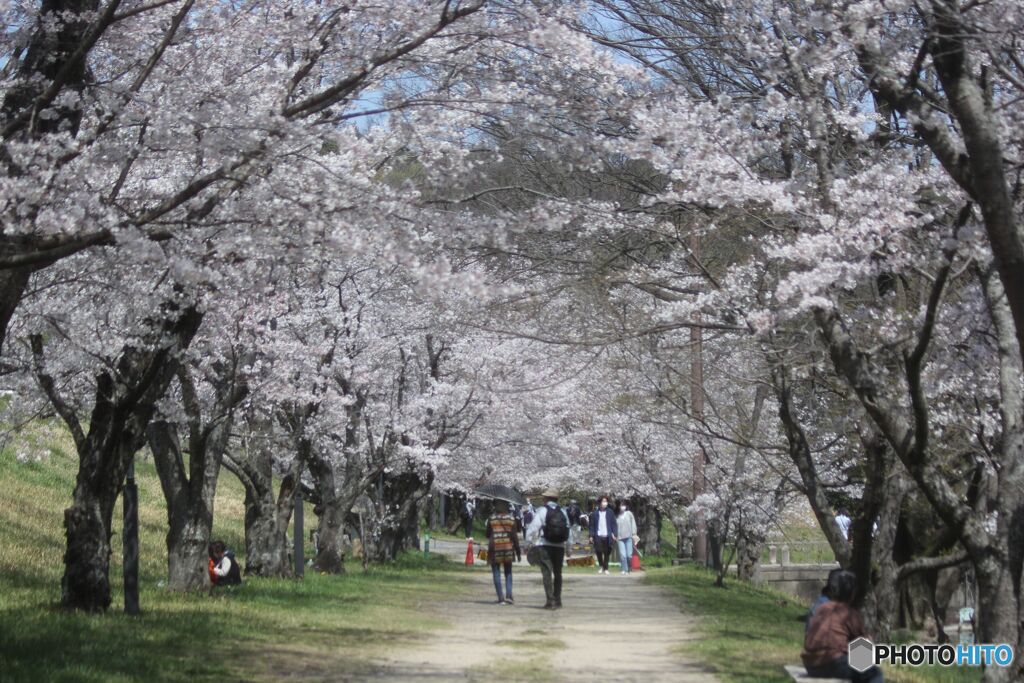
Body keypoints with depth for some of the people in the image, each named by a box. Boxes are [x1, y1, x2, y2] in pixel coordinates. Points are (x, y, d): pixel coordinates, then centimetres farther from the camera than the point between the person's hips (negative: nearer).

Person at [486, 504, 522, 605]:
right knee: (508, 572, 14)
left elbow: (488, 534, 6)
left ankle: (501, 598, -2)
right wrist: (518, 551, 2)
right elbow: (514, 536, -1)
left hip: (495, 548, -1)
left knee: (496, 573, 4)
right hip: (508, 548, 1)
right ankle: (508, 595, -3)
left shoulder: (491, 519, 0)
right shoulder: (511, 519, 1)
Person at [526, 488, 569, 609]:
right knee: (557, 573, 15)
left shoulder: (542, 511, -5)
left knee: (547, 572, -6)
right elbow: (568, 529, 8)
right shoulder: (562, 512, 9)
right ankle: (557, 601, 20)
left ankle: (550, 600, -15)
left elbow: (534, 528, -11)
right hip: (560, 546, 5)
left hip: (545, 545, -5)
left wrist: (532, 543, -4)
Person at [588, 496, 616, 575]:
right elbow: (592, 525, 5)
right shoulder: (595, 513, 3)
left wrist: (614, 533, -4)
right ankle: (601, 566, 19)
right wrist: (591, 535, 0)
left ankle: (605, 568, 16)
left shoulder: (610, 512, 3)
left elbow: (613, 523, 4)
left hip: (607, 536, 0)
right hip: (598, 535, 0)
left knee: (607, 553, 3)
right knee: (598, 551, -5)